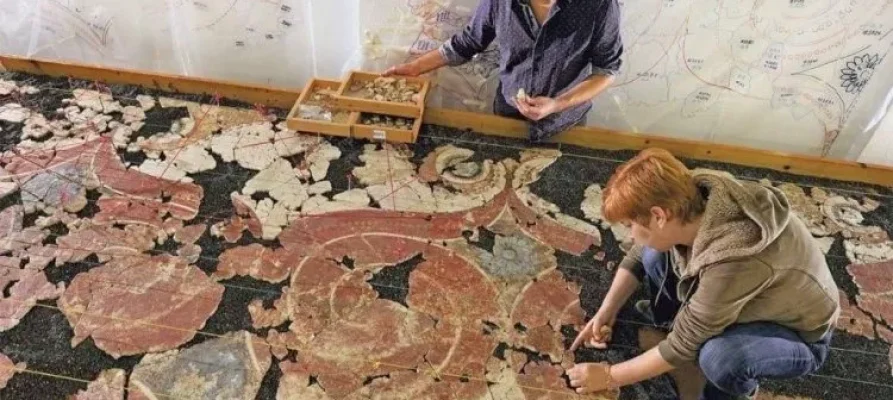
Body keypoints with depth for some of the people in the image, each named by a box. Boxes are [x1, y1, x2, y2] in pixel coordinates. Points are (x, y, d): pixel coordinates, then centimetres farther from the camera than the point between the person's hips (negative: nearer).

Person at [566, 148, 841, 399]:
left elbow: (683, 346, -28)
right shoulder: (692, 197, -22)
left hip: (800, 336, -6)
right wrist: (606, 312, -6)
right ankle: (674, 316, 16)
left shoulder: (730, 261, -42)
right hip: (750, 297, 6)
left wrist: (609, 376, -17)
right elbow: (639, 255, -2)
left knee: (718, 357, -35)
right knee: (655, 257, -11)